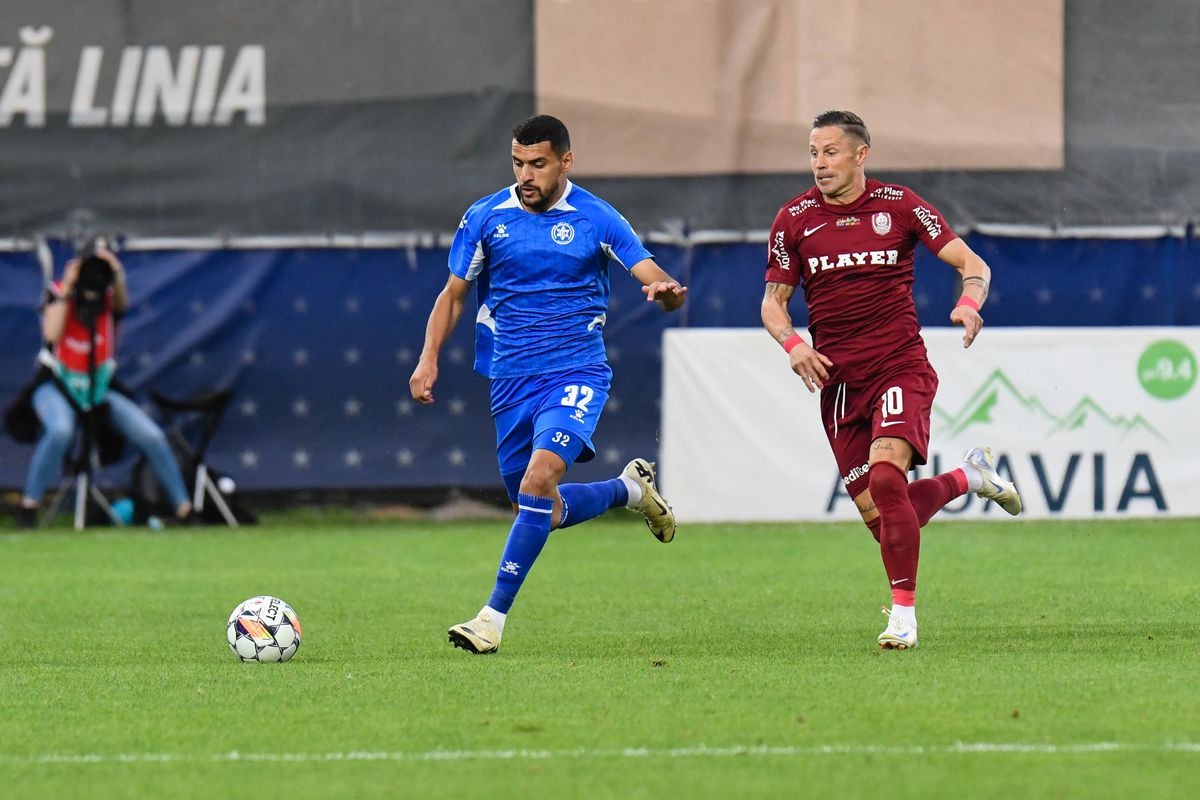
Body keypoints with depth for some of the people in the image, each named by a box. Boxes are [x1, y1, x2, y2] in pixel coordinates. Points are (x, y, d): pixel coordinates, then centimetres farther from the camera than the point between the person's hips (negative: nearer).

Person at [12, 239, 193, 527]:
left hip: (100, 387, 3)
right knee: (60, 430, -36)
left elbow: (122, 303, -22)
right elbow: (51, 333, -18)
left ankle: (184, 508, 3)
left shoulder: (111, 297, 2)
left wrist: (118, 275, -37)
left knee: (152, 437, -10)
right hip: (56, 384, -3)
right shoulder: (58, 292, -3)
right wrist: (67, 288, -19)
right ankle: (28, 505, -25)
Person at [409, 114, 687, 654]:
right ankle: (630, 488, 38)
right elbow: (453, 294, 11)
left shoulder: (596, 219, -4)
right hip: (510, 381, 4)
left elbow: (654, 279, -8)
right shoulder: (485, 217, 3)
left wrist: (668, 290, -32)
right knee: (544, 512, 8)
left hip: (576, 374, -4)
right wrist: (429, 357, -3)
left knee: (539, 481, -25)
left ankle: (494, 617, -21)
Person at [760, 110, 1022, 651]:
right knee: (876, 514, 0)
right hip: (837, 379, 3)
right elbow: (772, 302, 10)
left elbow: (971, 264, 1)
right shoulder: (794, 219, 5)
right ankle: (968, 476, 30)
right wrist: (793, 344, -10)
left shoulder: (899, 205, -1)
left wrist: (969, 302, -21)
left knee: (885, 475, -26)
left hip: (900, 366, -3)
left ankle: (903, 613, -17)